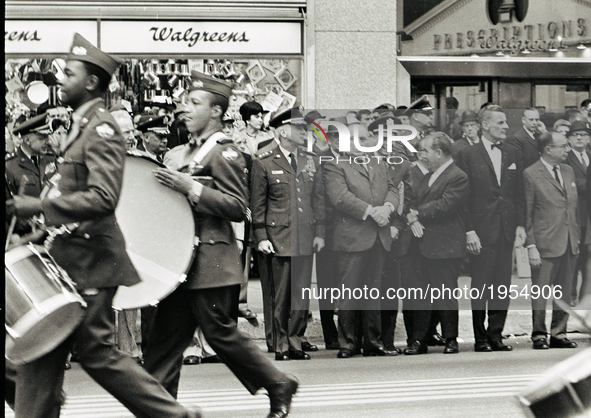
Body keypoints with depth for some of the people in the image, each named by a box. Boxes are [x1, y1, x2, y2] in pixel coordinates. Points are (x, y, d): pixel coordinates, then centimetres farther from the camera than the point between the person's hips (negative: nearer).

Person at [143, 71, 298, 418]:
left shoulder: (225, 153, -10)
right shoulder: (183, 153, 17)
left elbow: (238, 208, -17)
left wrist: (190, 188, -22)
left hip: (211, 262, -8)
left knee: (221, 333, -3)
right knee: (167, 335, 4)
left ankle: (279, 386, 11)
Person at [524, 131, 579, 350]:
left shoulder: (568, 171, 14)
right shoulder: (531, 174, -6)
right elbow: (527, 213, -6)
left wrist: (576, 236, 11)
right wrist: (531, 246, -10)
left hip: (569, 242, 6)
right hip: (545, 244, -6)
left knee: (564, 292, 9)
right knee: (540, 291, -2)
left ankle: (559, 333, 16)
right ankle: (539, 335, 7)